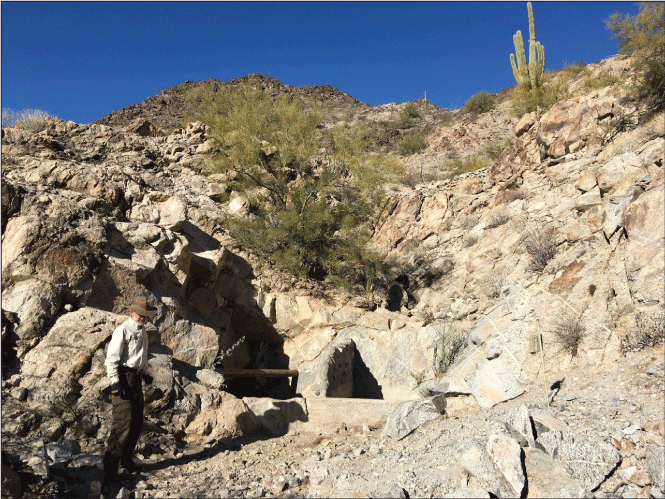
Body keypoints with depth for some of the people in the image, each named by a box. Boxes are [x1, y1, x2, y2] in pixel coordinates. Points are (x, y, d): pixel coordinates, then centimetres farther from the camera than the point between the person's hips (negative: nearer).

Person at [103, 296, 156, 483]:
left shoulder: (142, 330, 14)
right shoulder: (123, 330, -13)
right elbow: (111, 358, -16)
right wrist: (116, 384, -20)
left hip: (136, 378, 9)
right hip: (124, 378, -9)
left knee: (137, 422, 12)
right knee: (123, 422, -12)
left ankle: (127, 459, 24)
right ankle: (110, 466, -6)